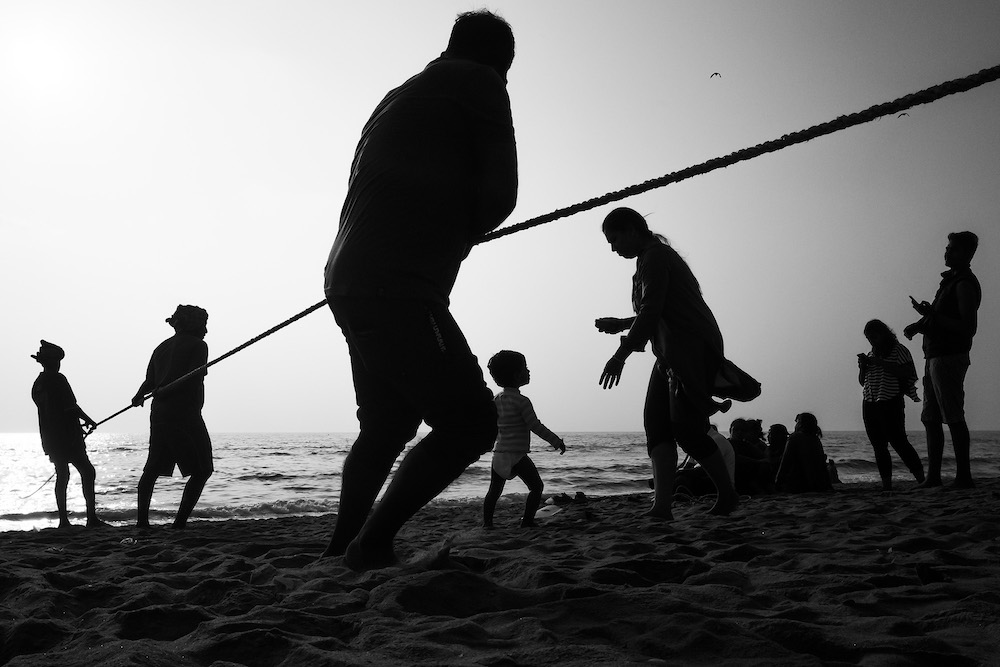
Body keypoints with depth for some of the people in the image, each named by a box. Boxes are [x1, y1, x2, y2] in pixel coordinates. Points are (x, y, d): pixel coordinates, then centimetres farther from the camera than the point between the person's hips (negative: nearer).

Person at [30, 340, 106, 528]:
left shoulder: (37, 384, 12)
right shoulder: (57, 379, -13)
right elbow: (71, 407, -16)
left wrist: (79, 422, 21)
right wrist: (89, 421, -1)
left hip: (50, 439, 8)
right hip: (67, 436, -8)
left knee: (62, 475, 13)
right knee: (87, 471, -7)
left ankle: (63, 520, 12)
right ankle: (91, 517, -14)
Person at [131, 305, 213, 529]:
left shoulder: (162, 347, 17)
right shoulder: (197, 345, -2)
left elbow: (149, 381, 12)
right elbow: (194, 378, -13)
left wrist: (140, 395, 24)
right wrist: (164, 392, -7)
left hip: (158, 414, 7)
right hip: (184, 415, -7)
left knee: (152, 469, 17)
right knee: (202, 470, -2)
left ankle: (142, 519, 17)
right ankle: (180, 521, -10)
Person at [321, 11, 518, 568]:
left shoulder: (402, 96, 25)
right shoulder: (481, 84, 1)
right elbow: (499, 196, -3)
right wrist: (462, 234, 14)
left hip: (352, 285, 10)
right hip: (399, 291, -10)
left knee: (386, 430, 22)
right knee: (471, 422, -10)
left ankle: (341, 552, 28)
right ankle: (373, 544, -10)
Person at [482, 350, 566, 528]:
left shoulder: (497, 400, 7)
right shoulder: (521, 401, -13)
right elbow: (535, 426, -13)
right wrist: (557, 442, -5)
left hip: (499, 454, 7)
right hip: (517, 455, -7)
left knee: (494, 490, 15)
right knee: (536, 487, 6)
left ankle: (487, 522, 13)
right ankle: (527, 521, 1)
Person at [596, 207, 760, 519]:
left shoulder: (654, 258, -10)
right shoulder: (657, 256, 22)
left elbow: (651, 312, -20)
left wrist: (620, 356, -21)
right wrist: (620, 324, 26)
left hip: (693, 349, -10)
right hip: (671, 354, 10)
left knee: (687, 428, -11)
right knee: (656, 422, -5)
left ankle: (727, 495, 7)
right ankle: (661, 505, -15)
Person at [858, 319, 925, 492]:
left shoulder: (898, 350, 1)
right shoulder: (871, 355, 19)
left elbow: (907, 372, -14)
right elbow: (862, 382, 22)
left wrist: (880, 363, -17)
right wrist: (862, 367, 2)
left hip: (890, 402, -6)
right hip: (869, 404, 6)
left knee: (897, 440, -13)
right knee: (878, 446, 1)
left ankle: (920, 477, -3)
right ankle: (886, 483, 1)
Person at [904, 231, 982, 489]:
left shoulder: (965, 284, -11)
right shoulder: (949, 280, 19)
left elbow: (968, 328, -19)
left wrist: (931, 315, -21)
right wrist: (919, 324, 8)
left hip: (949, 358, -10)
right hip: (934, 357, 10)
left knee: (953, 418, -8)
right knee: (930, 419, 10)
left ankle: (964, 476, -5)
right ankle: (933, 476, 14)